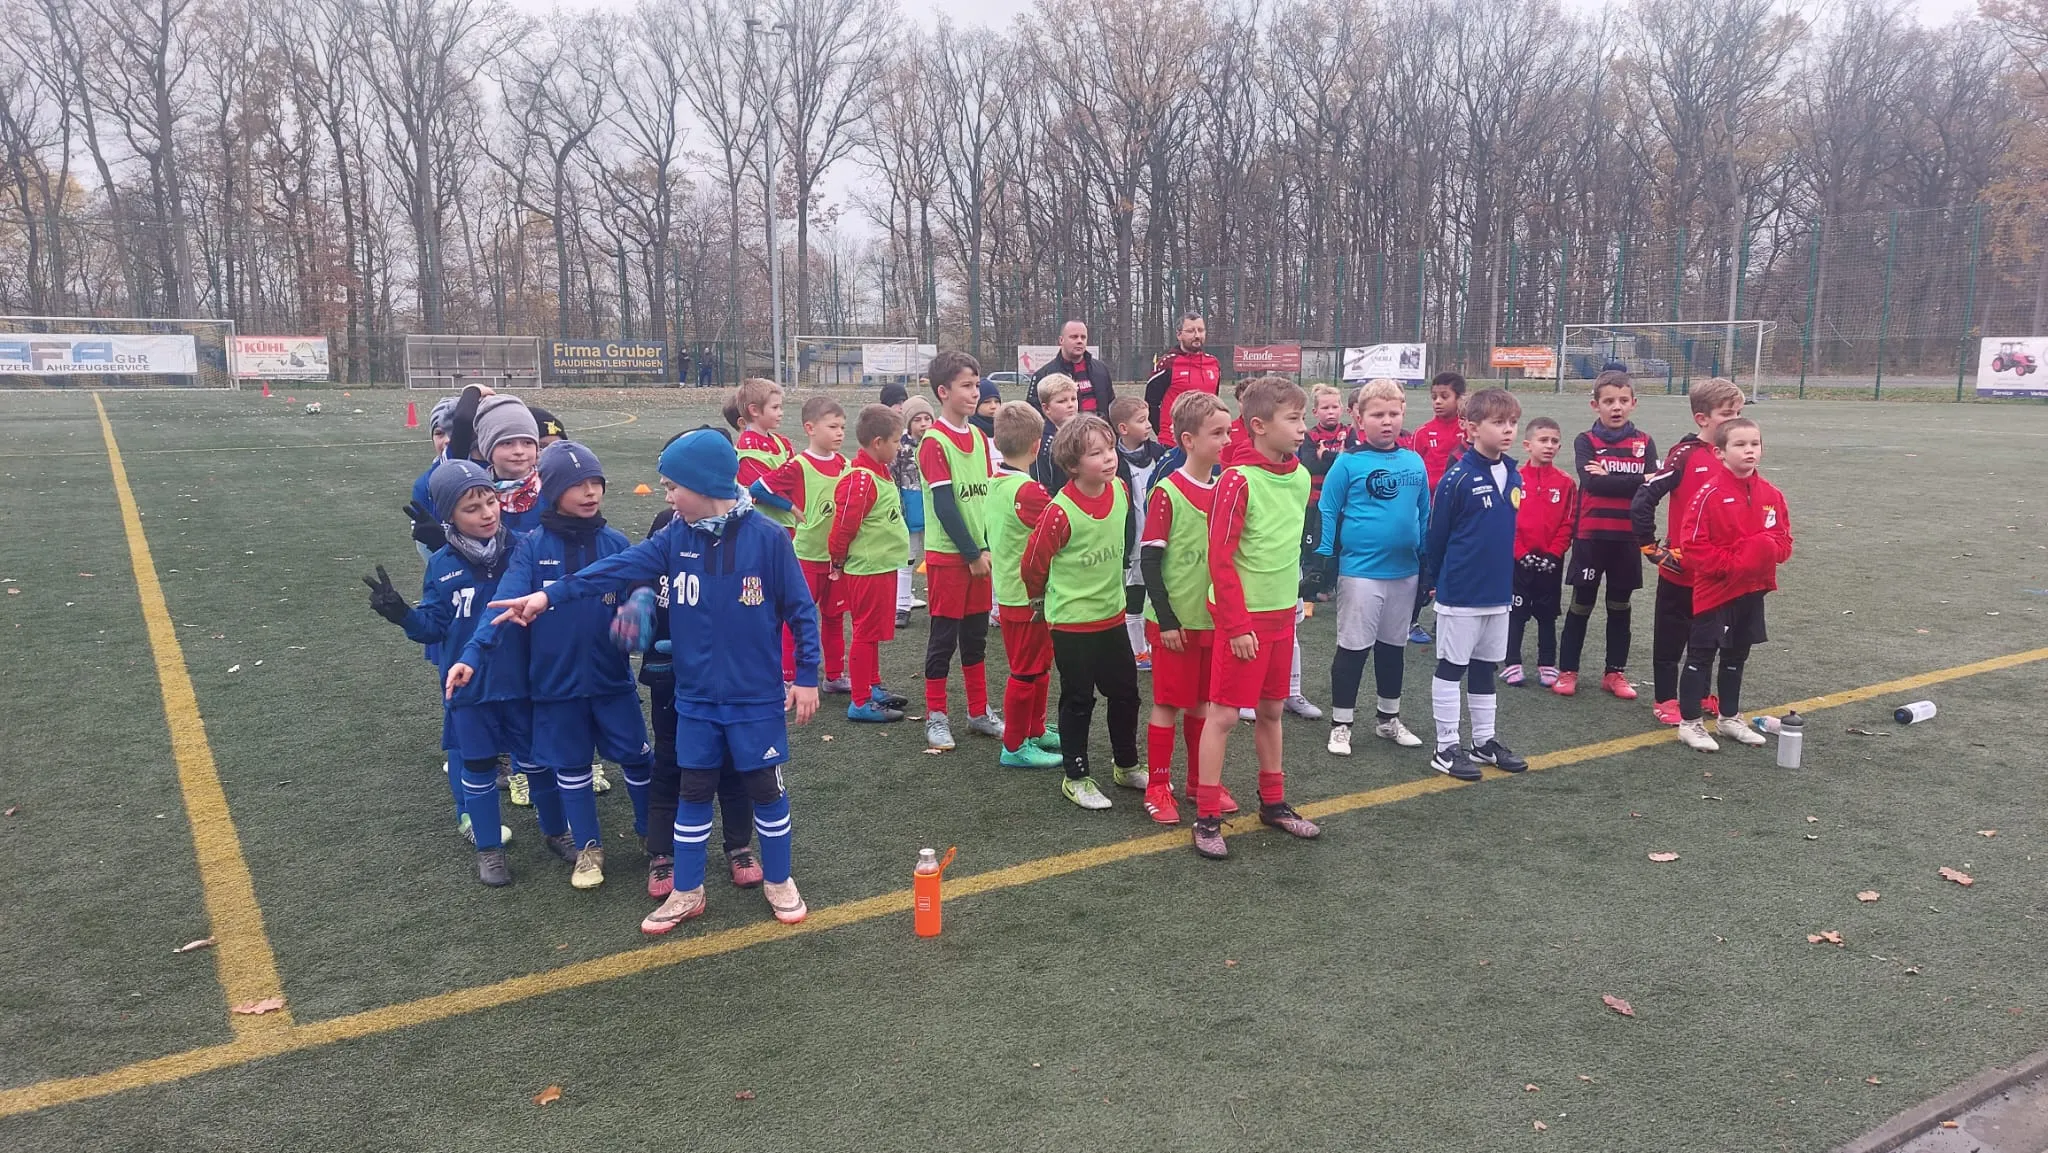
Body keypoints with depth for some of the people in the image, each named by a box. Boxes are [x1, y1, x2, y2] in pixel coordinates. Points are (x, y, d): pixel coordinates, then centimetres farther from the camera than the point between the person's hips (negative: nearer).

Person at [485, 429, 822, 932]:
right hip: (696, 697, 4)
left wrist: (807, 676, -7)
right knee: (695, 791, 12)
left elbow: (801, 610, -9)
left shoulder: (767, 537, -14)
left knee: (765, 788, 9)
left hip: (757, 698, -4)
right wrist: (550, 595, -19)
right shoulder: (675, 538, -1)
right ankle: (686, 893, 26)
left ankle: (779, 883, 28)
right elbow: (618, 568, -9)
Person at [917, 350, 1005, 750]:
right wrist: (972, 554, -15)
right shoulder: (934, 442, -13)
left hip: (980, 552, 6)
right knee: (944, 635, 2)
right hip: (948, 555, -6)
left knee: (976, 634, 13)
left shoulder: (979, 437, 8)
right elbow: (943, 506, -16)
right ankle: (935, 716, 13)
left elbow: (987, 495, 11)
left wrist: (988, 547, 3)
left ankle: (979, 712, 23)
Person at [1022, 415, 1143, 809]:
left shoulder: (1121, 491, -4)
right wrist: (1043, 601, 5)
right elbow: (1033, 563, -10)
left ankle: (1126, 765, 35)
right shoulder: (1060, 512, -23)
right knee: (1079, 701, 6)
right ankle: (1076, 777, 21)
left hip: (1112, 614, 6)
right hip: (1072, 622, -6)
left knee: (1125, 693, 16)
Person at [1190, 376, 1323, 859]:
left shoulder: (1301, 476, 4)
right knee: (1223, 712, 0)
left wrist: (1292, 602, 17)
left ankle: (1273, 802, 31)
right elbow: (1220, 559, -18)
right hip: (1243, 618, -7)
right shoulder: (1238, 480, -18)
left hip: (1282, 613, 7)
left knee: (1271, 709, 17)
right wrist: (1238, 625, -18)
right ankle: (1207, 818, 9)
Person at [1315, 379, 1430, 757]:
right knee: (1353, 648, 4)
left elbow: (1424, 515, 10)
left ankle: (1388, 718, 32)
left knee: (1394, 646, 16)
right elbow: (1327, 512, -7)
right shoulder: (1348, 463, -9)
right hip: (1360, 572, -5)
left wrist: (1427, 565, 12)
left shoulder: (1415, 463, 3)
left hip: (1404, 572, 5)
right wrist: (1326, 561, -9)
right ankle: (1341, 724, 16)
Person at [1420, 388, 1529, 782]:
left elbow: (1510, 532, 14)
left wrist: (1510, 580, 16)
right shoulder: (1458, 478, -16)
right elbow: (1437, 534, -9)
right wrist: (1433, 581, -2)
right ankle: (1446, 748, 13)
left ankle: (1484, 741, 28)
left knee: (1485, 668, 17)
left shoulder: (1513, 477, 4)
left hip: (1498, 593, 7)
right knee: (1451, 668, 5)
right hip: (1460, 593, -6)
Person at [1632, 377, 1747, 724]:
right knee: (1670, 637, 8)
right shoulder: (1685, 455, -15)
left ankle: (1701, 693, 34)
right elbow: (1642, 501, -20)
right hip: (1680, 569, -6)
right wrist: (1651, 547, -15)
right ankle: (1664, 699, 19)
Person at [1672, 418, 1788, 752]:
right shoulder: (1710, 494, -16)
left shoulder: (1771, 495, 3)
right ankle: (1690, 722, 9)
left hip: (1752, 590, 6)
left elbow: (1784, 540, 9)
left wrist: (1769, 551, -12)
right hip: (1715, 590, -6)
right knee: (1701, 656, 2)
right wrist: (1730, 564, -20)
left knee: (1736, 656, 18)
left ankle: (1729, 717, 31)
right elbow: (1692, 545, -18)